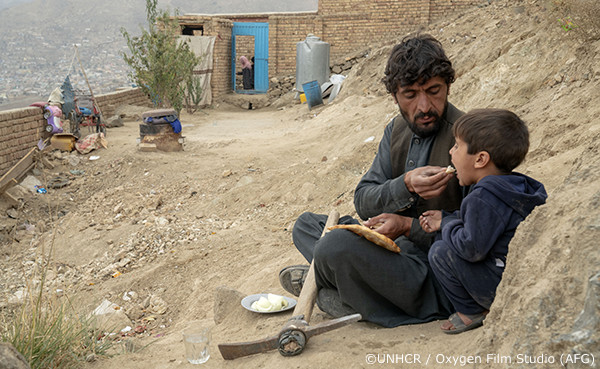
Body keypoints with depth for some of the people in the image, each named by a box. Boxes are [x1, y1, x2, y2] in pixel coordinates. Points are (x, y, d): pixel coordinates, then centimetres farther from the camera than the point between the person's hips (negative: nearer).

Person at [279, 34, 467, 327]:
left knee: (337, 245, -30)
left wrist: (407, 226, -24)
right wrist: (405, 185, -23)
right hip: (402, 250, 9)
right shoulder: (397, 130, 6)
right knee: (306, 225, 14)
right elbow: (363, 201, -2)